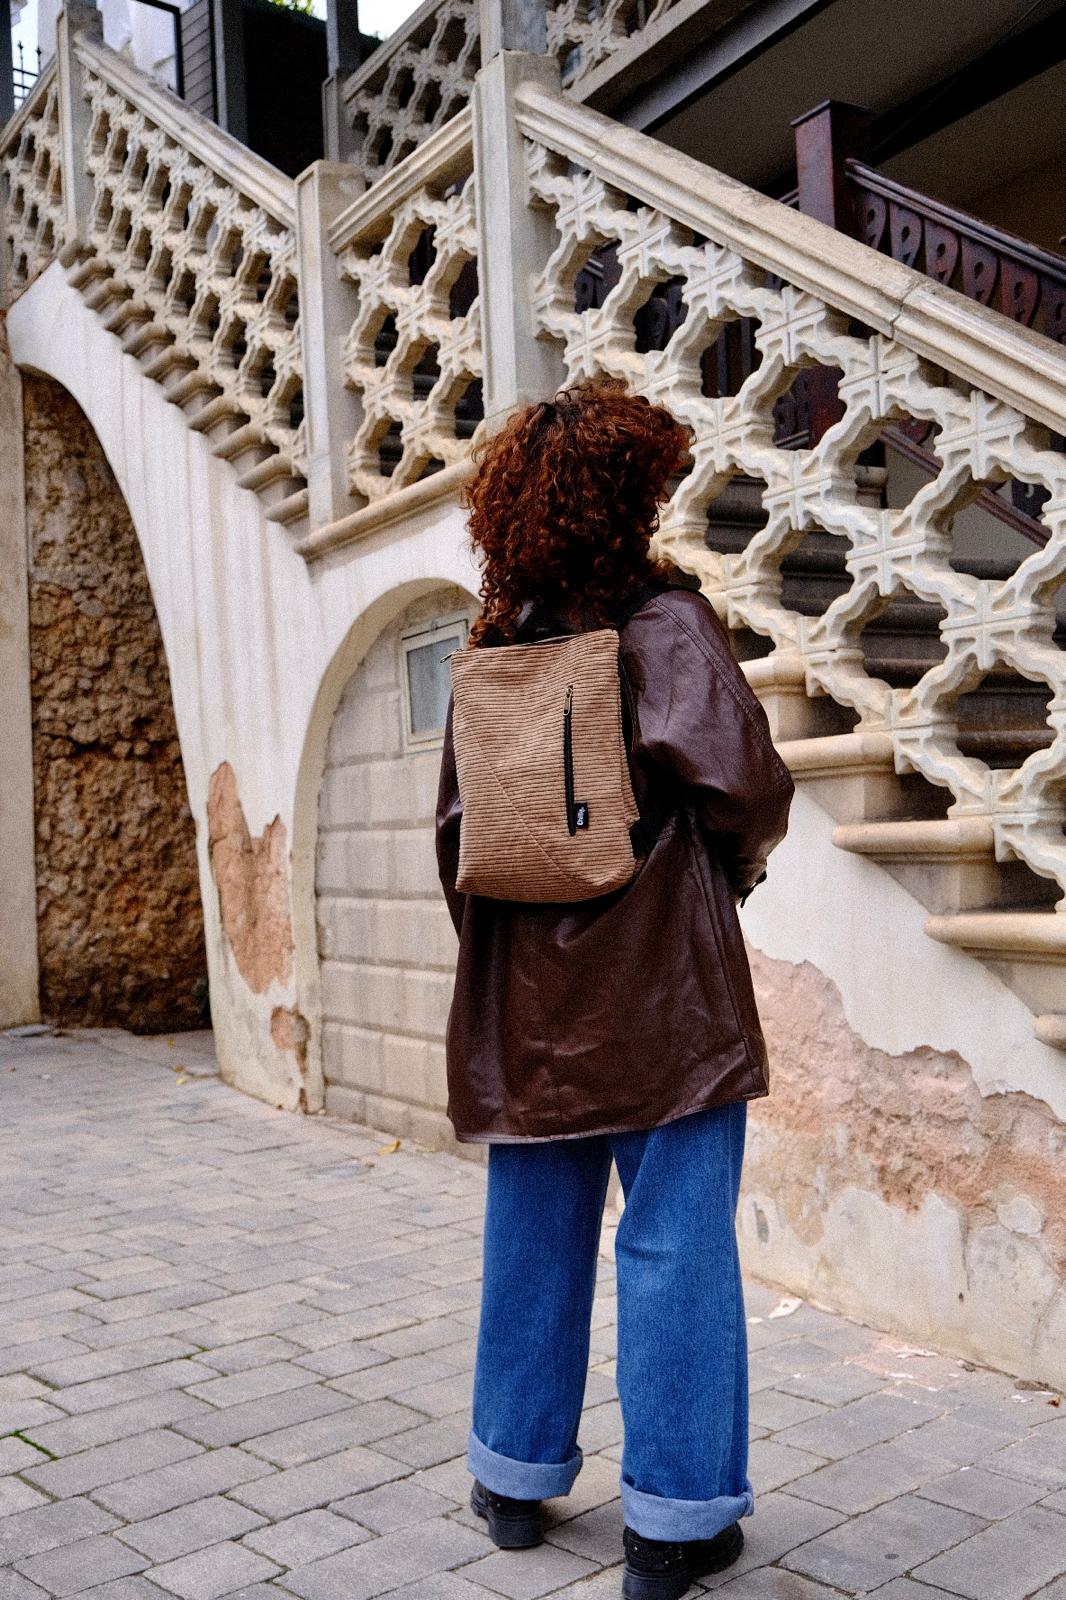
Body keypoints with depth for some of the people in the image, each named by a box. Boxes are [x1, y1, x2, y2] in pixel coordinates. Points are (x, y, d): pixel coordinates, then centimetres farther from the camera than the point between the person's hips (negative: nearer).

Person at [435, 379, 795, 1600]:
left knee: (534, 1237, 17)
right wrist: (741, 862, -1)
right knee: (675, 1247, 5)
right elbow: (736, 778, -22)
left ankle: (516, 1477, 31)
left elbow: (455, 829, 8)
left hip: (529, 997, 6)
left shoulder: (493, 646, 6)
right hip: (660, 989, -5)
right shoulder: (663, 619, -10)